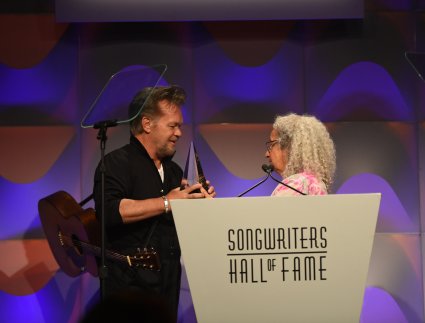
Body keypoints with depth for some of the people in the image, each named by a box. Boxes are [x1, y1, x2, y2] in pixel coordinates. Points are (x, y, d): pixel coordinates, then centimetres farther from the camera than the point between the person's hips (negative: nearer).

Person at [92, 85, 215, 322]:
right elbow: (110, 211, -26)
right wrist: (166, 202, -20)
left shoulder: (174, 170, 17)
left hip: (168, 285, 7)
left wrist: (201, 203, 5)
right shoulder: (117, 163, -8)